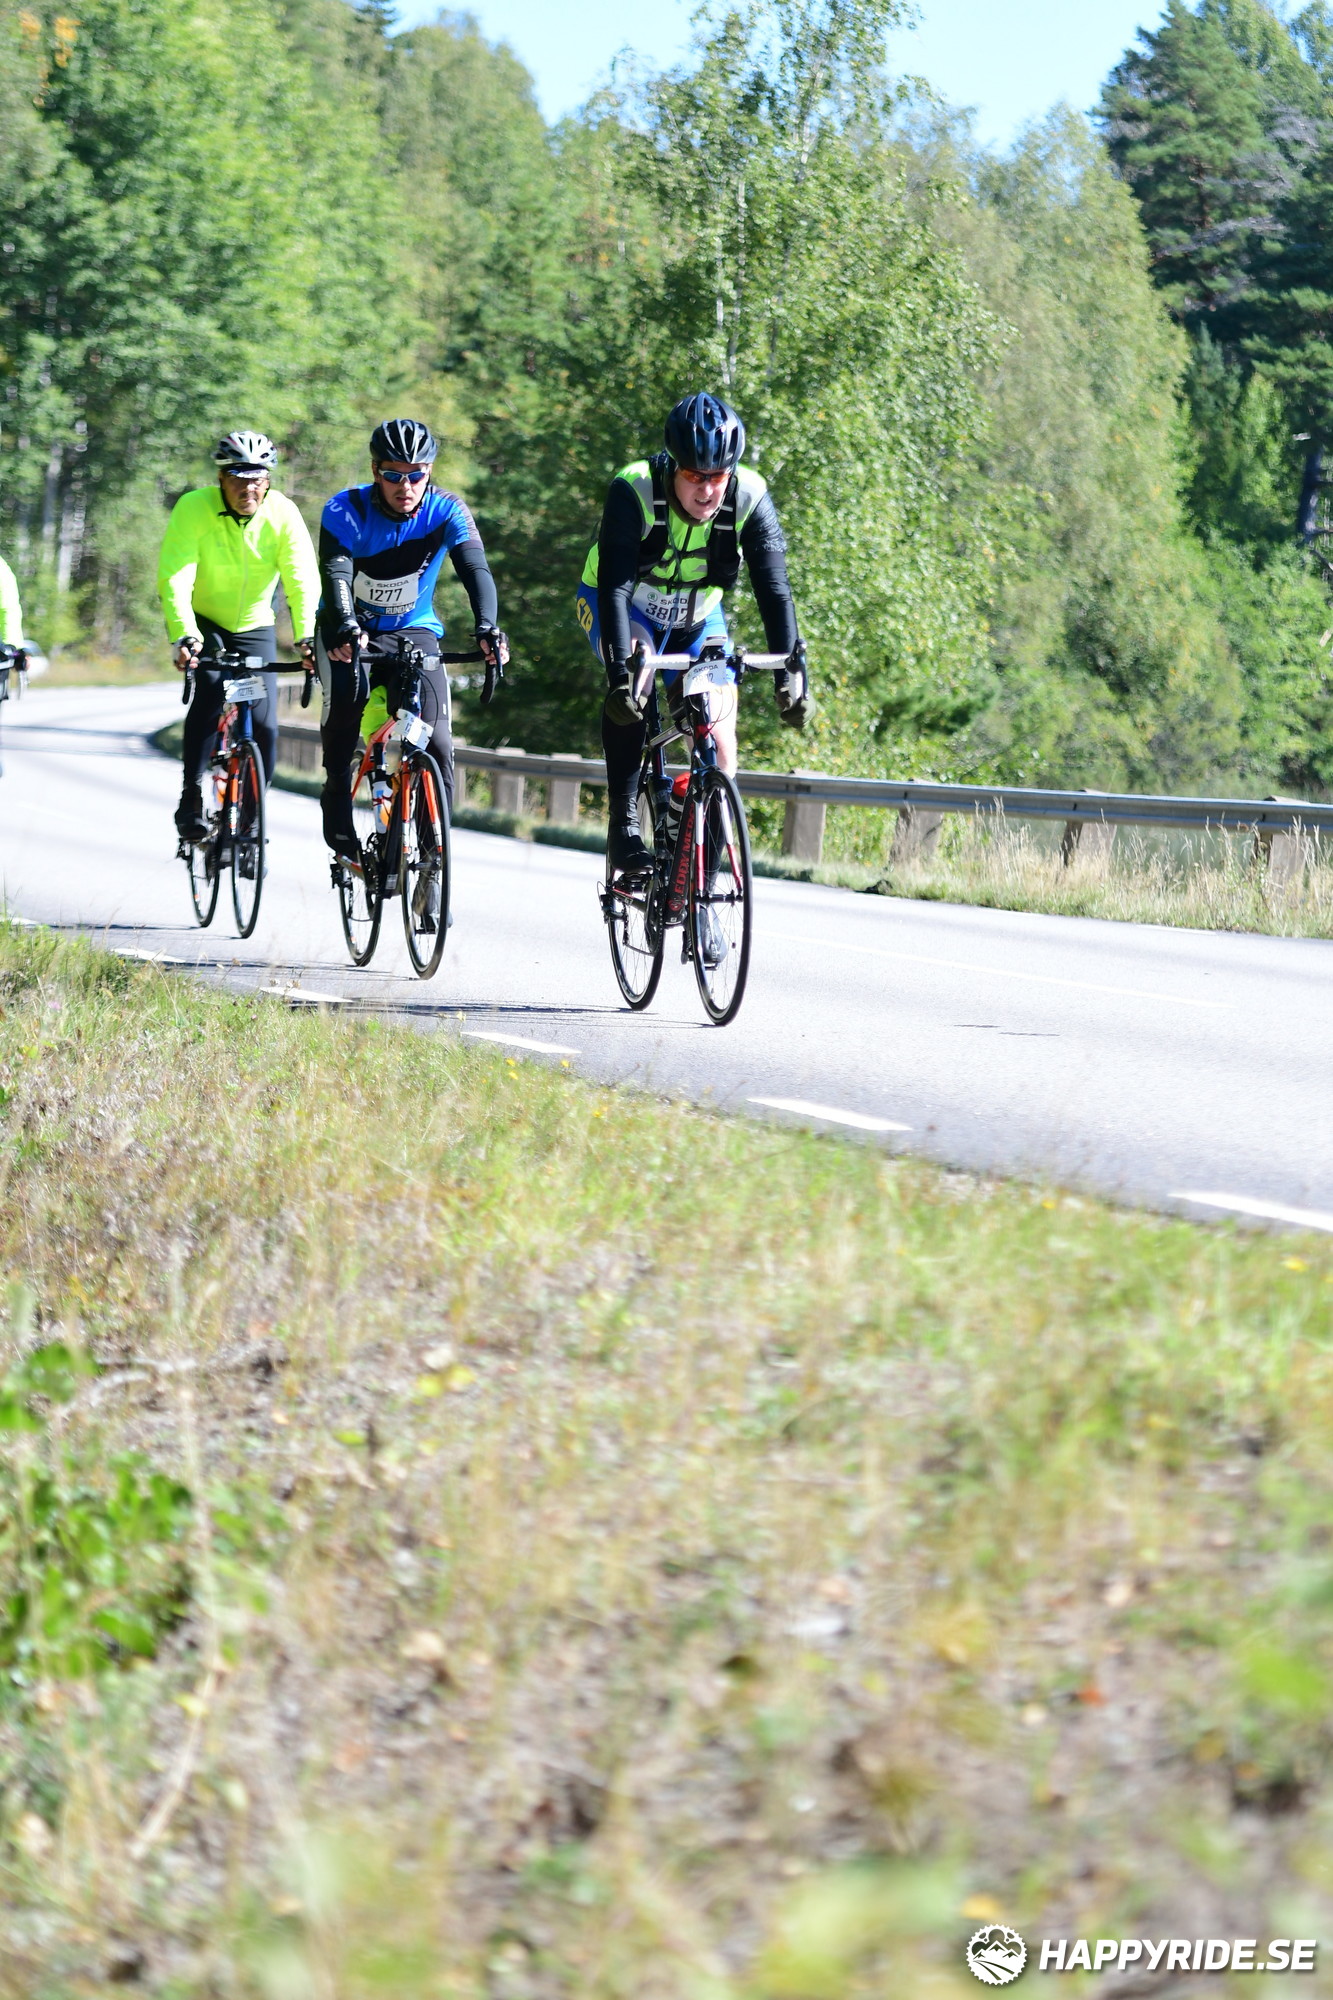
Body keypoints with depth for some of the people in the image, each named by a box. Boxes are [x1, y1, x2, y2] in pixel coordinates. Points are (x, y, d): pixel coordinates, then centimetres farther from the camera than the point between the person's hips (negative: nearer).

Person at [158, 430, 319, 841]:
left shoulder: (283, 513, -17)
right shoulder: (194, 508, -22)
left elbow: (303, 581, -24)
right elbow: (174, 579, -31)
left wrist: (307, 636, -39)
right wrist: (184, 636, -45)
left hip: (255, 628, 2)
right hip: (202, 622, -2)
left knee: (264, 728, -10)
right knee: (209, 694, -28)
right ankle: (191, 800, -20)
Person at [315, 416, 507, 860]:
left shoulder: (446, 511, -15)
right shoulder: (346, 510, -18)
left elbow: (475, 568, -29)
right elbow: (335, 573, -32)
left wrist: (487, 627, -48)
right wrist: (347, 628, -52)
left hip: (414, 632, 1)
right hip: (351, 630, -1)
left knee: (436, 745, -16)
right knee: (348, 690, -31)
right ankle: (338, 820, -16)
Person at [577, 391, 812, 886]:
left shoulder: (750, 500, -26)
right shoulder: (634, 492, -33)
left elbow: (774, 591, -28)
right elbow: (615, 588, -39)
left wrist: (790, 673, -40)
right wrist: (620, 672, -51)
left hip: (696, 619, 3)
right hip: (622, 607, -3)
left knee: (719, 734, -12)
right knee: (633, 683, -34)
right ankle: (624, 825, -27)